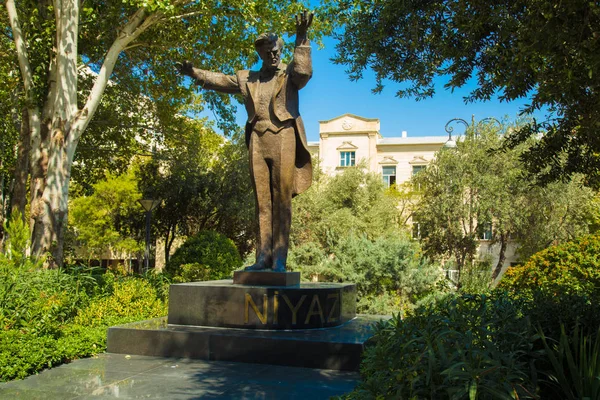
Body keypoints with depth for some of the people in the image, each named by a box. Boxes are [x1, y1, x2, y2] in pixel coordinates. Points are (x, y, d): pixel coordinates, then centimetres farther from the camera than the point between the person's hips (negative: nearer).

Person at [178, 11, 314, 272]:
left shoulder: (290, 73, 11)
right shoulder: (247, 78, 23)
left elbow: (304, 72, -10)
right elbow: (219, 80, 25)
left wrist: (301, 38, -16)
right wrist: (194, 72, 16)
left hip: (283, 137, -4)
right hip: (257, 140, 4)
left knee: (282, 199, -7)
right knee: (262, 200, 1)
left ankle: (279, 258, -7)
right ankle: (263, 256, 2)